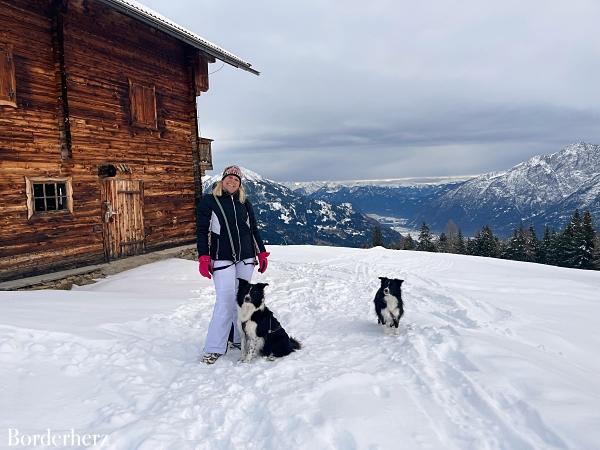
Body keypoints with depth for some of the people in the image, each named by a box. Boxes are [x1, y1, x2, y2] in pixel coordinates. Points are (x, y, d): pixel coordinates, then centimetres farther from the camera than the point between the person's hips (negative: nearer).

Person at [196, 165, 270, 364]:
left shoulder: (245, 203, 13)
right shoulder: (208, 201, 1)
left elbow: (254, 230, 17)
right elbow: (202, 231, -2)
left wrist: (262, 253, 12)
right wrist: (204, 258, -9)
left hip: (246, 259, 4)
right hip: (222, 260, -4)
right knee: (225, 301, -11)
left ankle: (238, 338, 19)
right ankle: (214, 348, -2)